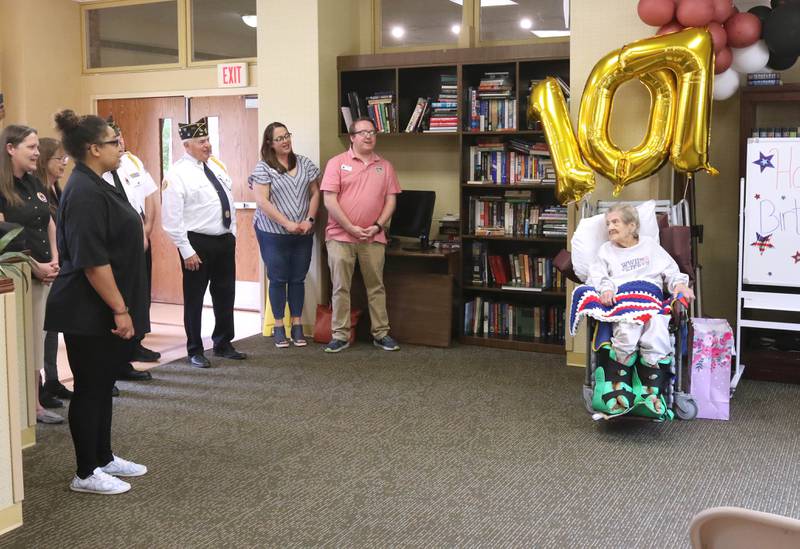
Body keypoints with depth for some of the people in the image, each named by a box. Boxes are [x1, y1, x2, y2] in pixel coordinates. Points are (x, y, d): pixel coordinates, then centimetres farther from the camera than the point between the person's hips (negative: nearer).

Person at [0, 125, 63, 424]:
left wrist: (54, 261, 4)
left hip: (43, 274, 7)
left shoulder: (34, 183, 11)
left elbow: (49, 224, 17)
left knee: (36, 339, 11)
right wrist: (36, 267, -12)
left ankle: (34, 399, 19)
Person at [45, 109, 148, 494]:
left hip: (102, 313, 10)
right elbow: (93, 261, -25)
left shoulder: (95, 186, 12)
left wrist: (122, 307, 22)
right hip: (89, 313, -10)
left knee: (103, 385, 17)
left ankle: (104, 458, 30)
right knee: (90, 387, 1)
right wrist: (120, 310, -22)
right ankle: (86, 474, 13)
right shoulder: (85, 193, -21)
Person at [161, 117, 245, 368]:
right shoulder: (177, 174, -13)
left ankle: (223, 344, 30)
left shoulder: (217, 165, 9)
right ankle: (195, 351, 18)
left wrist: (232, 233, 12)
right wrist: (187, 251, -16)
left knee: (226, 295, 15)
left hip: (225, 240, 7)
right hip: (198, 243, -7)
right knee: (194, 299, 5)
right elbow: (171, 218, -15)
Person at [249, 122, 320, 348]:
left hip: (302, 234, 3)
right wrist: (287, 224, -17)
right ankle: (279, 327, 15)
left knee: (298, 279, 8)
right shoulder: (263, 168, -6)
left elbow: (315, 193, 8)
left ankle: (297, 325, 17)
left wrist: (309, 220, -6)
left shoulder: (304, 164, 7)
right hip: (274, 234, -3)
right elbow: (262, 201, -12)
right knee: (278, 279, 5)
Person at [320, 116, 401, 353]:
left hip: (373, 237, 3)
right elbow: (329, 200, -8)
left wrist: (377, 226, -7)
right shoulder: (337, 163, -2)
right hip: (341, 236, -3)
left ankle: (381, 333, 18)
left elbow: (391, 200, 7)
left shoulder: (384, 166, 9)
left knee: (376, 286, 9)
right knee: (341, 287, 2)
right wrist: (351, 228, -13)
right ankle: (340, 335, 9)